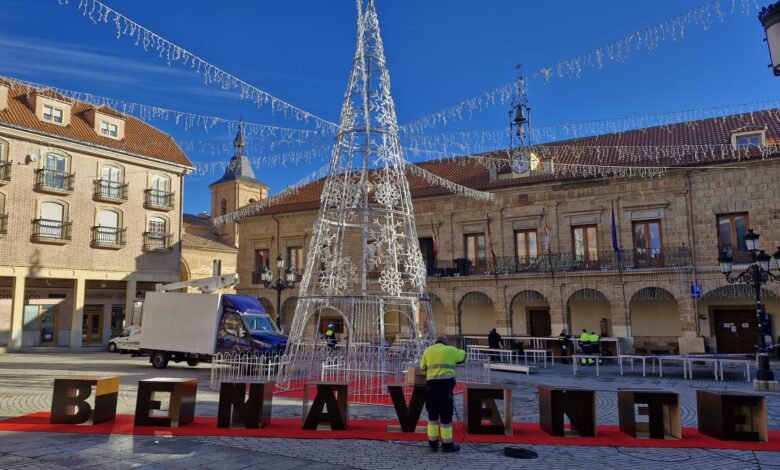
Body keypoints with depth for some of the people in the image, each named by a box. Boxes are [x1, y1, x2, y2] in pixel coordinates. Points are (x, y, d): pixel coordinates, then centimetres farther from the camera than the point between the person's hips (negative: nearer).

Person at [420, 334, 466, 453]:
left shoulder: (428, 350, 15)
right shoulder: (450, 350, 8)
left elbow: (422, 368, 17)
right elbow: (463, 354, 25)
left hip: (431, 382, 3)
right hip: (445, 382, -3)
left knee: (432, 413, 13)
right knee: (446, 413, 3)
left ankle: (433, 443, 17)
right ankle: (447, 444, 9)